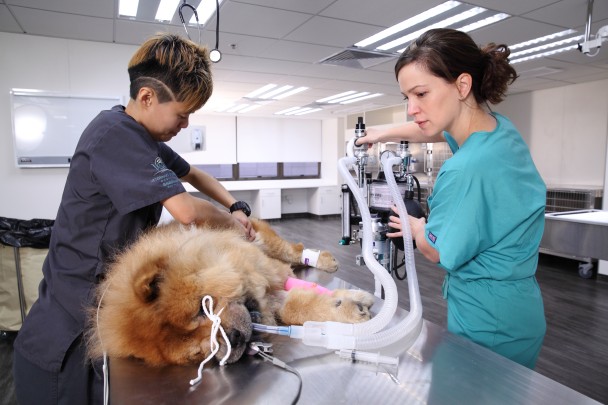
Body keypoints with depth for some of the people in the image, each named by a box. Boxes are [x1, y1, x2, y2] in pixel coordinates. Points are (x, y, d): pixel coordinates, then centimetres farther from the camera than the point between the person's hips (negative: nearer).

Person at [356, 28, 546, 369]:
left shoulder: (466, 170, -31)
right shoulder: (501, 126, -5)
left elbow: (438, 252, -14)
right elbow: (435, 130, 17)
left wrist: (416, 227, 5)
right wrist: (385, 133, 22)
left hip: (487, 323, -8)